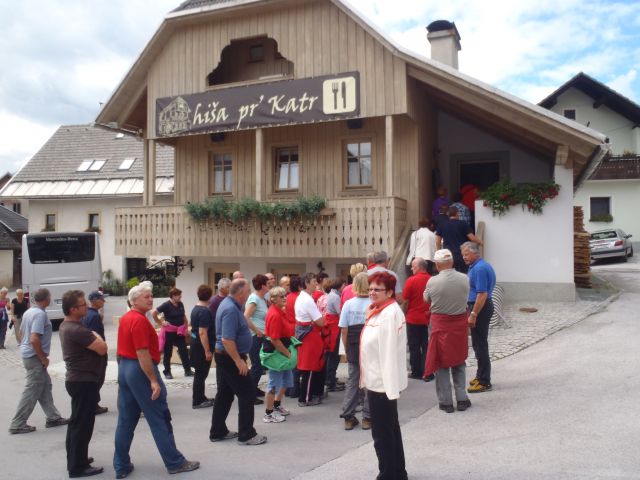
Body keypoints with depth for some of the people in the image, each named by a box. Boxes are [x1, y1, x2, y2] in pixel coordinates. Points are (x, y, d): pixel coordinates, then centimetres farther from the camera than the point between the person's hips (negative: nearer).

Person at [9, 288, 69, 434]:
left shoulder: (28, 312, 8)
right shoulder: (40, 314, -21)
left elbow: (22, 332, 18)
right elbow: (34, 339, -29)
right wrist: (43, 358, -17)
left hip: (28, 354, 10)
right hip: (35, 357, -10)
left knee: (45, 385, 15)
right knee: (32, 391, -1)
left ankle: (53, 417, 22)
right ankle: (18, 424, 7)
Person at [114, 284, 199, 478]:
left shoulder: (125, 318, 12)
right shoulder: (140, 320, -18)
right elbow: (142, 353, -23)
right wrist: (153, 380, -21)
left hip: (124, 368, 10)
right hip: (140, 370, -10)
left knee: (126, 420, 12)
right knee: (160, 419, 0)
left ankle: (121, 466, 17)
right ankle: (174, 462, 8)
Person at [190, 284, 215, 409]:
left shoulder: (195, 309, 8)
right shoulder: (205, 311, -22)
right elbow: (202, 333, -26)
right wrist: (207, 351, -23)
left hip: (195, 344, 10)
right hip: (202, 346, -10)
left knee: (200, 373, 18)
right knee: (201, 374, 0)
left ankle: (201, 398, 29)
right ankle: (197, 401, 8)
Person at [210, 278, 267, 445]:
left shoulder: (229, 304, 8)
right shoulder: (231, 309, -23)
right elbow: (227, 339, -28)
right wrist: (239, 360, -24)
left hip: (224, 356, 10)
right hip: (230, 358, -10)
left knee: (224, 394, 16)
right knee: (247, 394, -2)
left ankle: (217, 432, 24)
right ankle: (246, 435, 5)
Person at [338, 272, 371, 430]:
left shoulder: (348, 304, -4)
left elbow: (344, 331, -2)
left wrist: (347, 350, 8)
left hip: (353, 349, 2)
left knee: (352, 382, 12)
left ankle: (348, 418, 15)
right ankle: (367, 418, 15)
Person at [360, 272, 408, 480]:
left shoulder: (389, 313, -20)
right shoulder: (378, 310, 12)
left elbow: (389, 352, -24)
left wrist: (390, 387, -25)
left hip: (383, 383, -11)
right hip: (379, 381, 11)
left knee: (382, 434, 0)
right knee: (390, 429, 20)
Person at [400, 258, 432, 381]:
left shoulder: (411, 280, -13)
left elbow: (405, 302, -8)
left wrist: (404, 315, 5)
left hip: (413, 319, -3)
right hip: (428, 319, 3)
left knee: (414, 347, 9)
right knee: (427, 346, 10)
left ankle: (416, 372, 16)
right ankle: (428, 373, 11)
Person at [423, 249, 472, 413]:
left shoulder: (432, 282, -16)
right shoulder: (464, 279, -8)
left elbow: (426, 299, 2)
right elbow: (465, 298, 6)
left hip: (440, 325, -3)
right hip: (460, 324, 3)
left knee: (442, 364, 9)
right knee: (459, 363, 17)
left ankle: (446, 402, 14)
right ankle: (462, 399, 18)